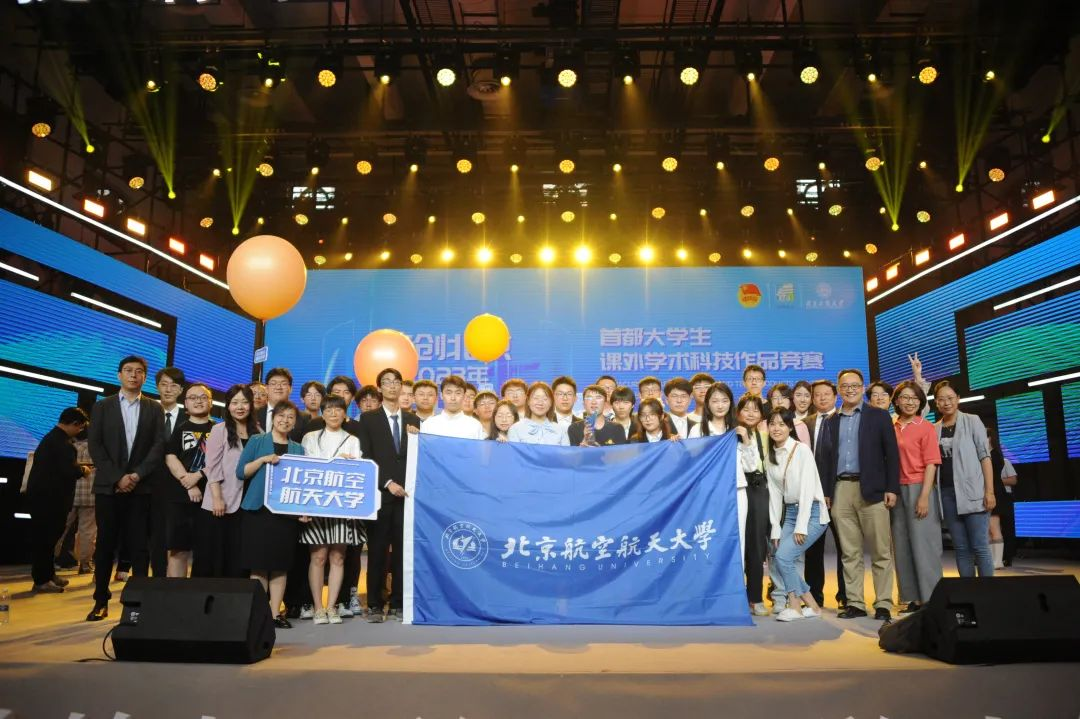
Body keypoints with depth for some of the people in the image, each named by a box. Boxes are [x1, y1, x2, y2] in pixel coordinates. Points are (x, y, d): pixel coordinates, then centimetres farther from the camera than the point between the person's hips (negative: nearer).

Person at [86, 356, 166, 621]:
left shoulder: (154, 409, 8)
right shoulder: (102, 407, 9)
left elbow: (159, 445, 0)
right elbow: (94, 445, 0)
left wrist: (136, 475, -12)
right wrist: (117, 477, -11)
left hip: (140, 487, 0)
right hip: (108, 486, 0)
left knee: (140, 545, 0)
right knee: (105, 544, 4)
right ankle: (101, 601, 12)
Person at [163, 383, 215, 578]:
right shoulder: (178, 429, 10)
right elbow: (170, 459, -1)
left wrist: (198, 475, -14)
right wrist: (189, 485, -11)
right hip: (181, 498, 1)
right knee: (178, 550, 0)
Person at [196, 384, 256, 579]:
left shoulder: (257, 432, 9)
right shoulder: (219, 430, -1)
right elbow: (212, 467, -6)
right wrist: (217, 498, -13)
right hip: (219, 503, -3)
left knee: (238, 559, 7)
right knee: (211, 556, 3)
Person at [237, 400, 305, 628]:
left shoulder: (298, 449, 13)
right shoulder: (257, 441, 5)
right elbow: (241, 472, -1)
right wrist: (263, 459, -15)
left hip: (287, 512, 3)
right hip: (258, 509, -2)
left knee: (281, 565, 3)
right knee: (258, 564, -2)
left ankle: (276, 612, 8)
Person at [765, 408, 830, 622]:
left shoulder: (801, 450, -10)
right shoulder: (771, 456, 8)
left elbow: (807, 489, -14)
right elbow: (774, 494, 7)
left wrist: (801, 526, -16)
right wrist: (776, 530, 2)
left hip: (811, 512, -6)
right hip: (789, 512, 6)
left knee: (783, 555, -17)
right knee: (778, 557, -4)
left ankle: (794, 606, 3)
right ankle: (811, 606, 12)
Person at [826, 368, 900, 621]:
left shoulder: (879, 416, 5)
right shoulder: (831, 422, 14)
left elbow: (892, 454, 1)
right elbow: (827, 459, 12)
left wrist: (892, 488, -7)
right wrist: (825, 492, 5)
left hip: (872, 490, -3)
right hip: (840, 490, 3)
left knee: (881, 551, 0)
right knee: (849, 552, 6)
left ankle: (883, 604, 6)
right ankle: (855, 603, 12)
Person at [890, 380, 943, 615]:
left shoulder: (926, 428, -3)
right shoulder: (890, 427, 7)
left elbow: (931, 464, -8)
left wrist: (924, 496, -14)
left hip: (918, 490, -4)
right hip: (897, 491, 4)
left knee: (924, 544, 0)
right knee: (902, 545, 9)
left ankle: (930, 598, 10)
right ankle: (911, 597, 20)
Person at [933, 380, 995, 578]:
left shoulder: (972, 421, 3)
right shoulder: (935, 429, 11)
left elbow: (984, 456, -3)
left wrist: (989, 491, -10)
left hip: (972, 492, -3)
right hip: (947, 493, 4)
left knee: (980, 547, -4)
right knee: (961, 549, 6)